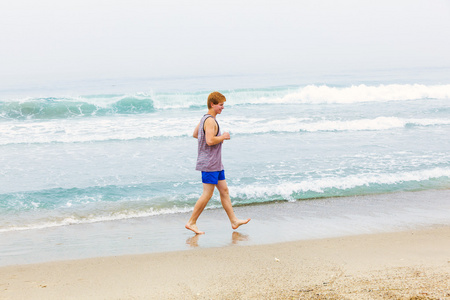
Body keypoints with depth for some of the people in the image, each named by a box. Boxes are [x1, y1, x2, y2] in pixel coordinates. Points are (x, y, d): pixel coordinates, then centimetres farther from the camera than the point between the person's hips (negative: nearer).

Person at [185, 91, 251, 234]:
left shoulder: (205, 119, 15)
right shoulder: (210, 121, -18)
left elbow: (195, 134, 26)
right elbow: (210, 141, -29)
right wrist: (223, 137, -12)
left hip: (216, 164, 11)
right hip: (209, 164, -11)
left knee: (224, 190, 11)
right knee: (207, 194, -6)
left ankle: (234, 220, 15)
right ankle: (191, 222, 1)